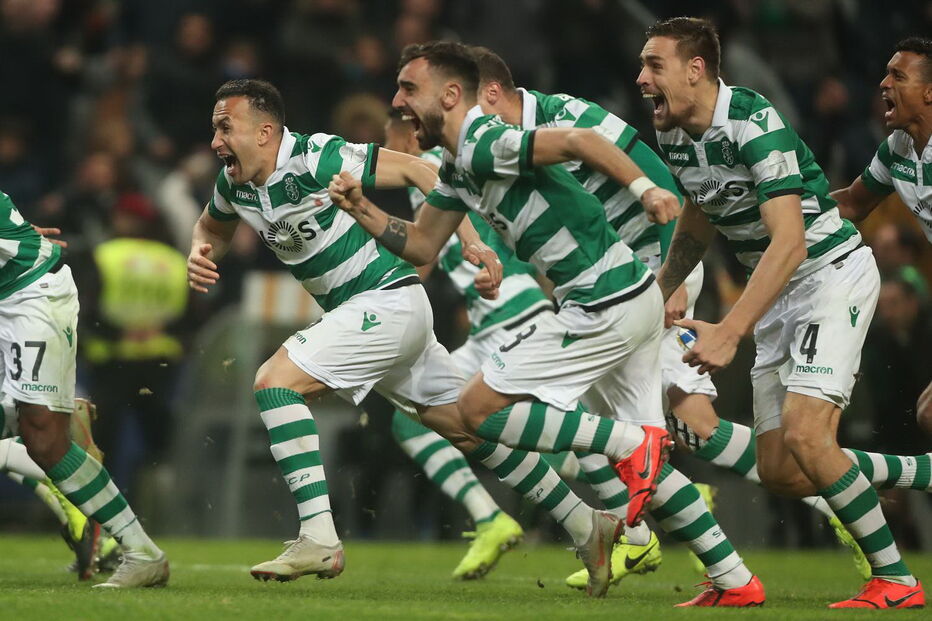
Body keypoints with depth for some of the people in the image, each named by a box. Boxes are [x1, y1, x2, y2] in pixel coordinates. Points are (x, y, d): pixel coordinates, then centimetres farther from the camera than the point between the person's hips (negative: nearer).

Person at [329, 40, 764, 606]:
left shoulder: (484, 145, -15)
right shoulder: (459, 168, 15)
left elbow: (579, 141, -27)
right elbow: (421, 245, 22)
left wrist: (643, 187, -38)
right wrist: (362, 209, 8)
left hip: (605, 306, -10)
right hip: (634, 299, 10)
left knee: (480, 410, -5)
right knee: (644, 463, 16)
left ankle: (632, 444, -8)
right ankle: (737, 581, 16)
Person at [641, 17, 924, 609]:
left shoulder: (755, 125, -24)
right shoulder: (673, 138, 2)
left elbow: (789, 243, -31)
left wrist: (728, 333, -36)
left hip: (833, 269, -8)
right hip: (777, 294, 9)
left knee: (805, 434, -24)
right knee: (778, 471, 0)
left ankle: (897, 580, -15)